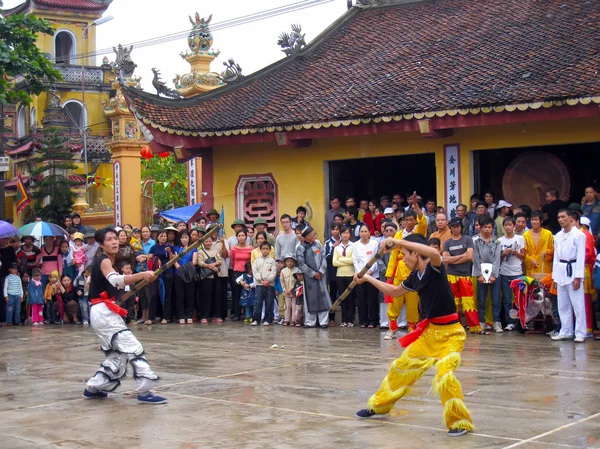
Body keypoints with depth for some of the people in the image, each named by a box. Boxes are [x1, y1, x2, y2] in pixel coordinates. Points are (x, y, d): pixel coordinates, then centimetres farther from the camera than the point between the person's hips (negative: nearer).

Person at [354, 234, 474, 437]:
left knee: (444, 374, -26)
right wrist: (368, 279, 24)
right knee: (402, 366, 17)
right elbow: (395, 292, 23)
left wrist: (400, 242, -39)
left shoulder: (435, 268, -18)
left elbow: (434, 253, -42)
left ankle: (460, 422, -8)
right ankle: (378, 405, 37)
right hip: (429, 331, 8)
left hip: (450, 333, -8)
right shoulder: (415, 276, 5)